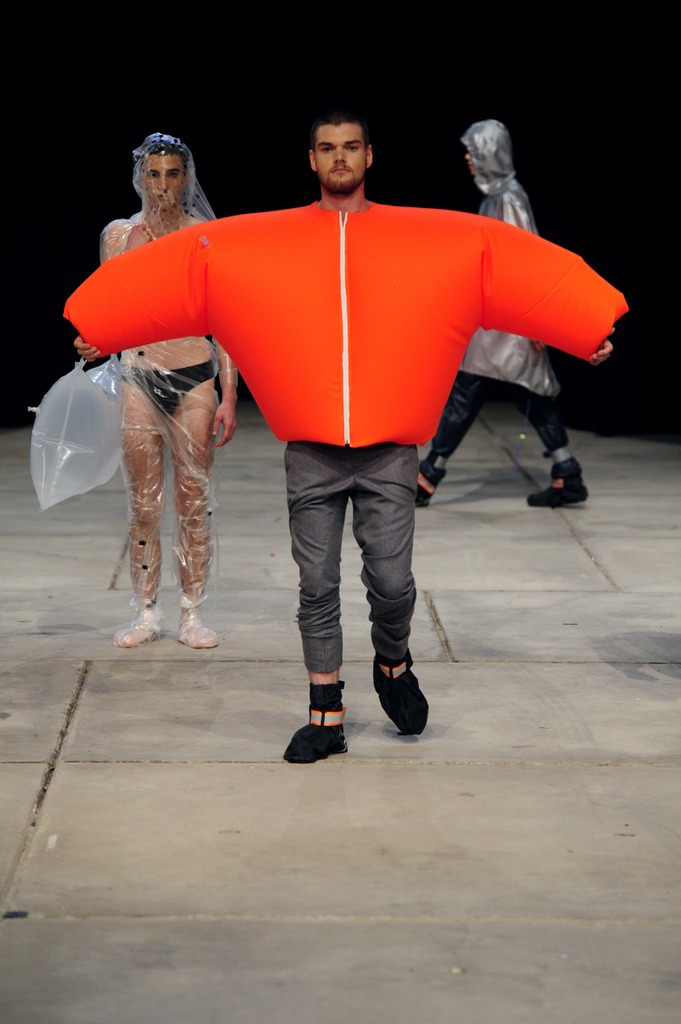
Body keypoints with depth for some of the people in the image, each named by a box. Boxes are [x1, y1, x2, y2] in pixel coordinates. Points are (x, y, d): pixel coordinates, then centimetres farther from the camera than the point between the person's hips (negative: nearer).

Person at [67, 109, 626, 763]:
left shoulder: (450, 242, 6)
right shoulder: (247, 244, 8)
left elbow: (525, 266, 3)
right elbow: (179, 267, 8)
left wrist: (592, 328, -5)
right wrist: (100, 329, 4)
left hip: (389, 453, -1)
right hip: (309, 453, 1)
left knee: (391, 582, -5)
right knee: (317, 587, 4)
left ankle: (393, 666, 27)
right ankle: (326, 718, 15)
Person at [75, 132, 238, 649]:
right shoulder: (119, 235, 5)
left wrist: (229, 396, -3)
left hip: (195, 379, -1)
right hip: (139, 379, 1)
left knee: (194, 501, 3)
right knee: (143, 504, 4)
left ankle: (193, 614, 13)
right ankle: (147, 613, 16)